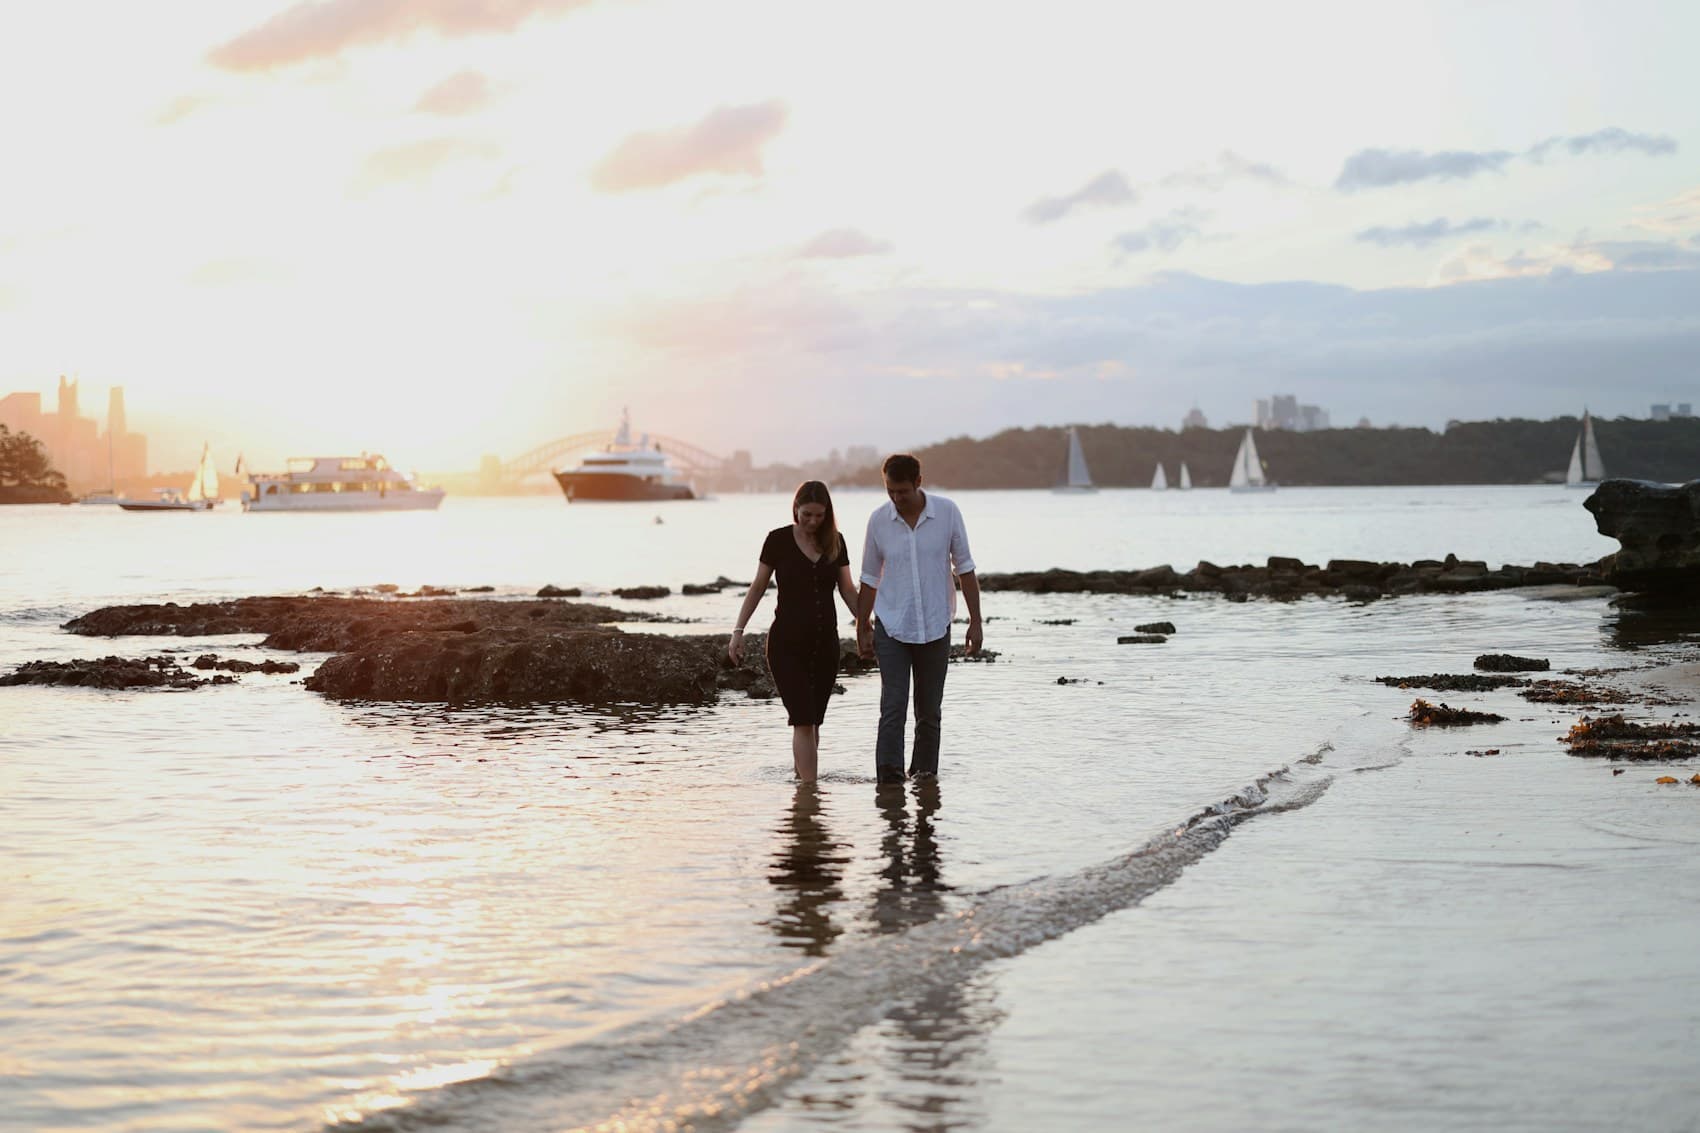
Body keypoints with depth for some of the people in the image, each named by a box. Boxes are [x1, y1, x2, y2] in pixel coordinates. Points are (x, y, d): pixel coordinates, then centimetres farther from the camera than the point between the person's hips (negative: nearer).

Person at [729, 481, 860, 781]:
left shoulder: (835, 542, 5)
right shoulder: (779, 540, -3)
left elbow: (848, 590, 10)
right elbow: (758, 587, 2)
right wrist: (738, 631, -2)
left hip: (825, 643, 3)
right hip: (787, 643, -3)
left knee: (812, 722, 8)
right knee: (803, 721, -12)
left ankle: (800, 775, 21)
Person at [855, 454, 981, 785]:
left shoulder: (947, 512, -5)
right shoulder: (878, 520, -3)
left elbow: (965, 568, 2)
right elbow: (870, 579, 7)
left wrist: (975, 621, -1)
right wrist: (862, 630, 9)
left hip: (935, 627, 1)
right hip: (891, 627, -1)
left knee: (929, 710, 9)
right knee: (892, 706, -11)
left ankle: (924, 771, 22)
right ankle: (889, 777, -16)